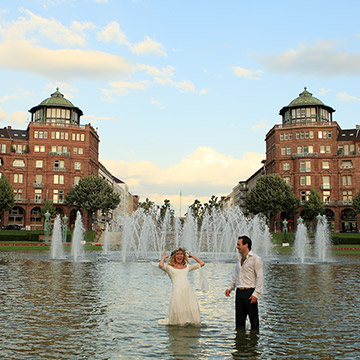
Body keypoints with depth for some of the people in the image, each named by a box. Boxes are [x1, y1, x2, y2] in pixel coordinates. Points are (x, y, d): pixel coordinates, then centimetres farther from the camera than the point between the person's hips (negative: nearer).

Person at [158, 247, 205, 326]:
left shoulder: (187, 266, 22)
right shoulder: (169, 267, 10)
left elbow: (201, 263, 25)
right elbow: (161, 265, -12)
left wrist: (192, 256, 28)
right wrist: (163, 257, 8)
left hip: (188, 290, 4)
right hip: (177, 290, -4)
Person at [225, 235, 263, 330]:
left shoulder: (256, 259, -7)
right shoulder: (240, 259, 15)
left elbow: (260, 278, -11)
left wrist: (256, 294, -18)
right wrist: (230, 288, 9)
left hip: (250, 292, -7)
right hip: (239, 292, 7)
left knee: (253, 320, 1)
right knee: (239, 318, 9)